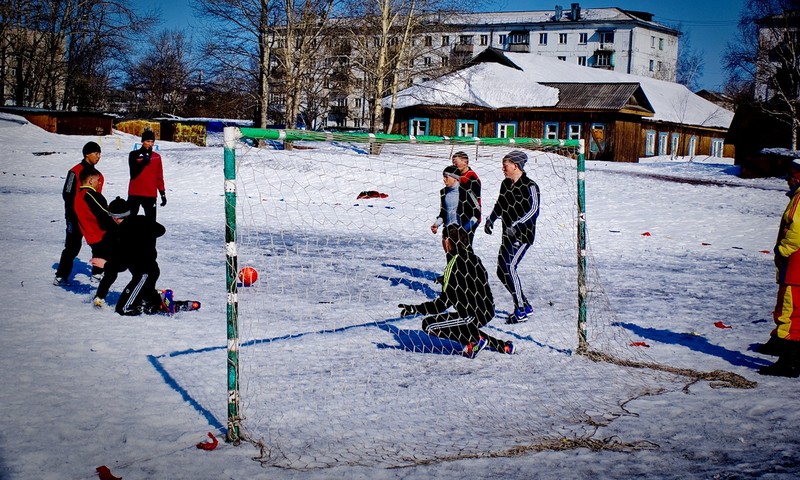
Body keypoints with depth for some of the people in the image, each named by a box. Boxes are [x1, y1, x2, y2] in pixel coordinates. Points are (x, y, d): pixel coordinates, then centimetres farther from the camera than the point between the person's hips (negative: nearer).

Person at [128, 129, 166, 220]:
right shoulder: (134, 155, 0)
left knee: (151, 220, -1)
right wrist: (144, 162, -22)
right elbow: (133, 173, -11)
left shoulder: (156, 157, 7)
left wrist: (162, 193, 8)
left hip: (150, 195, 1)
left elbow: (159, 177, 11)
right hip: (135, 194, -1)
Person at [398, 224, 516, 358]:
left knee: (429, 325, -6)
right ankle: (501, 345, 20)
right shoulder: (472, 258, 8)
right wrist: (445, 280, 36)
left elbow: (445, 301, -19)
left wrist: (415, 309, -17)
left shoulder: (455, 263, -17)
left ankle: (475, 340, -4)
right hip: (486, 311, 9)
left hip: (474, 315, -9)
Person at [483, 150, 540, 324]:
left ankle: (521, 311, -14)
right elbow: (499, 205, 25)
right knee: (502, 271, 6)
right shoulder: (506, 184, 12)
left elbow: (533, 210, -19)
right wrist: (491, 219, 10)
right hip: (508, 236, 9)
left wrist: (516, 226, -28)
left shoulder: (529, 186, -12)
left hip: (523, 235, -9)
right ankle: (525, 306, 19)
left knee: (509, 266, -21)